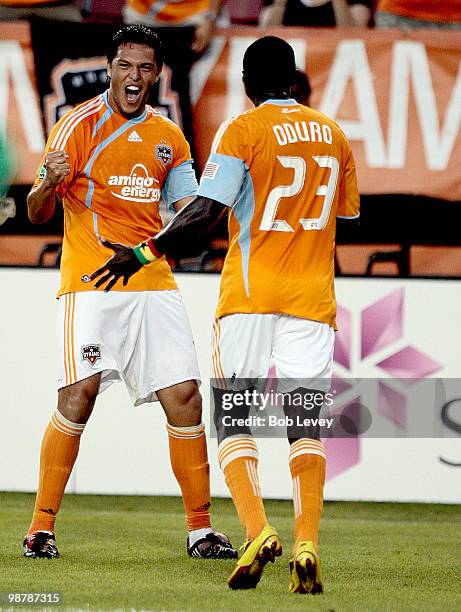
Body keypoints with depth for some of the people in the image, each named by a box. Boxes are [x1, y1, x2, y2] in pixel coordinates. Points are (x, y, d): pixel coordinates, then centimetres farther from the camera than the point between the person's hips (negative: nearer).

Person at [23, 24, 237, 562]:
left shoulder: (169, 139, 16)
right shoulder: (80, 125, 1)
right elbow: (38, 214, -3)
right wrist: (49, 183, -24)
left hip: (153, 281, 5)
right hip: (90, 280, -5)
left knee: (184, 396, -3)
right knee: (79, 394, -17)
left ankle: (200, 529, 6)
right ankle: (42, 527, -7)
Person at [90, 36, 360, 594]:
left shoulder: (242, 130, -4)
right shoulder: (332, 135, 11)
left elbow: (205, 211, -14)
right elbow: (348, 218, 20)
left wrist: (142, 254, -8)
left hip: (250, 293, -3)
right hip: (312, 297, 3)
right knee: (305, 420, 2)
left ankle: (256, 529, -17)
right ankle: (307, 544, -15)